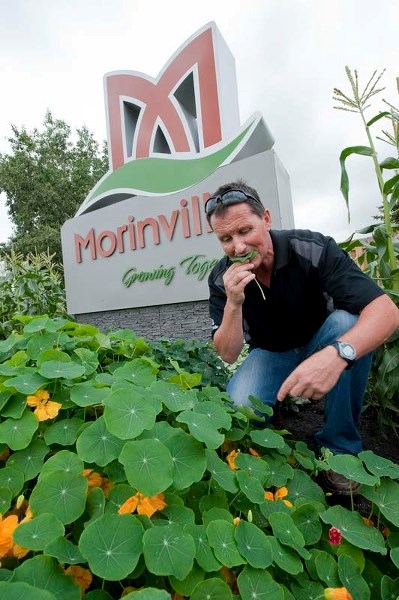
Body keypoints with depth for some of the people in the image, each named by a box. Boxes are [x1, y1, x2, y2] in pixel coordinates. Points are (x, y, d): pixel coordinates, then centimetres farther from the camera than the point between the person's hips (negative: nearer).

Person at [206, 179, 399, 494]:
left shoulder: (313, 249, -25)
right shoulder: (221, 279, -18)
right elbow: (228, 355, -18)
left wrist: (338, 354, -53)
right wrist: (233, 304, -36)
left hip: (319, 347, 1)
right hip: (271, 353, 0)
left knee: (346, 322, -33)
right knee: (237, 409, -28)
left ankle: (340, 446, -13)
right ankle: (274, 405, 11)